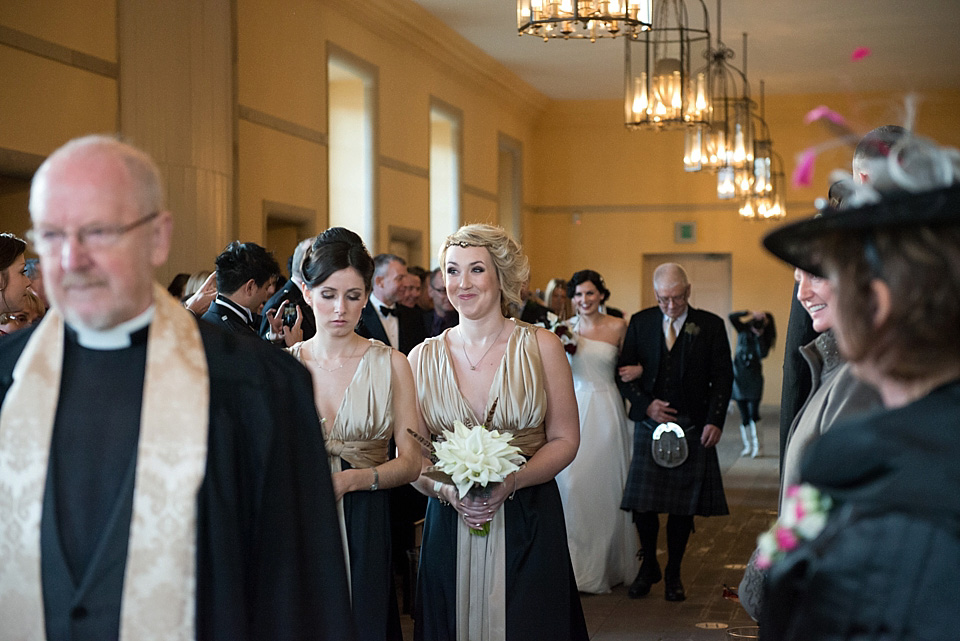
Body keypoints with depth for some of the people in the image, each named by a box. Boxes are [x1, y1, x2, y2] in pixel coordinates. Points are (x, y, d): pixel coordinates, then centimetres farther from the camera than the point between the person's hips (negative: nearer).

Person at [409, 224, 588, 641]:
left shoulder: (541, 347, 0)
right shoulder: (423, 358, 3)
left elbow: (565, 440, -1)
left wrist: (511, 482, -16)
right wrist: (447, 489, -16)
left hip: (528, 525, -1)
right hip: (449, 524, 1)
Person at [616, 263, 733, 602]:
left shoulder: (711, 325, 2)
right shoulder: (640, 322, 6)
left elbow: (723, 377, 1)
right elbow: (625, 373, 7)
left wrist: (715, 420, -9)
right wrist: (645, 405, -8)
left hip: (693, 427, -1)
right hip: (650, 422, 1)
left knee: (683, 505, 4)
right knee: (642, 503, -2)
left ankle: (673, 573, 19)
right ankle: (648, 567, 18)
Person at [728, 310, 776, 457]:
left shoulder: (765, 338, 0)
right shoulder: (744, 330, 1)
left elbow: (763, 354, -16)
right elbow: (732, 317, -13)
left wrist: (760, 336, -18)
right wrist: (750, 314, -20)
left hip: (754, 378, -2)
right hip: (739, 377, 2)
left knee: (753, 414, -10)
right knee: (744, 415, 5)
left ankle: (758, 447, -2)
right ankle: (748, 446, 13)